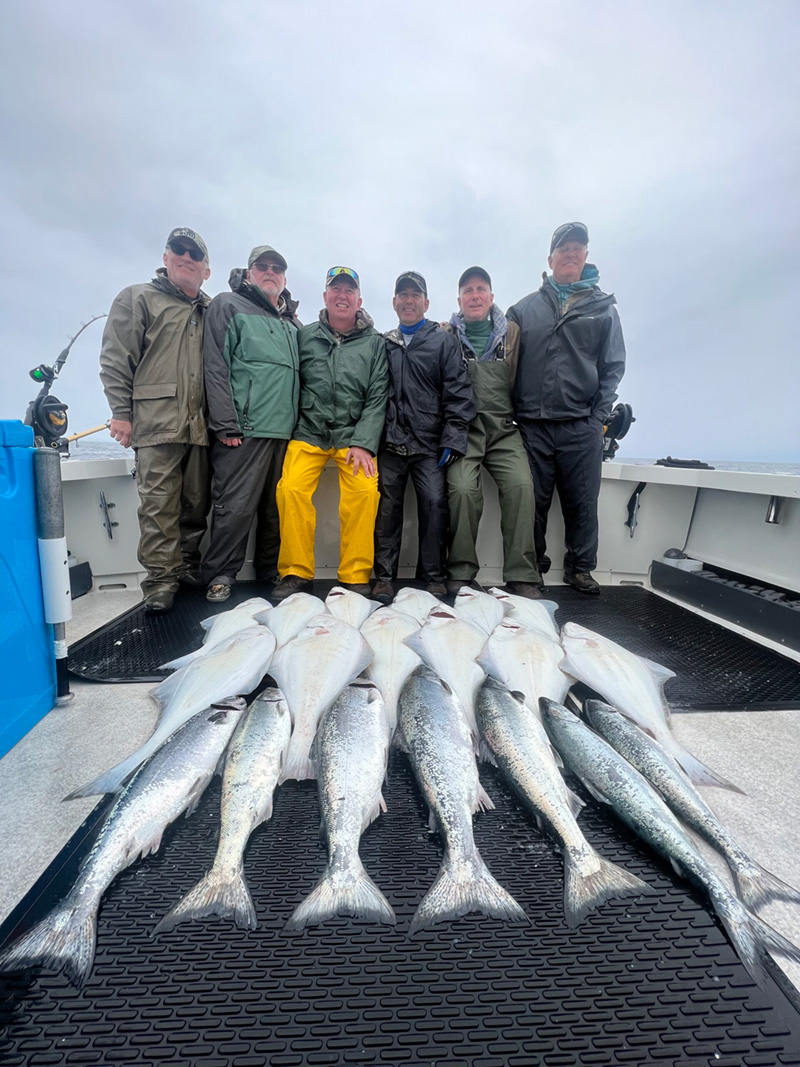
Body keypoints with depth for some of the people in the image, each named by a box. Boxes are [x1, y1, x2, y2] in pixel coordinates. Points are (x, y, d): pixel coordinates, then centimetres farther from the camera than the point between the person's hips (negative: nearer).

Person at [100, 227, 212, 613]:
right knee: (159, 505, -8)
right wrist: (121, 412, -3)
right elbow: (116, 359, 6)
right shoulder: (138, 298, 13)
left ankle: (187, 569, 18)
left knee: (197, 504, 5)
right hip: (156, 422, -3)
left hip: (200, 425, 4)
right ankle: (160, 581, -2)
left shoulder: (211, 312, 23)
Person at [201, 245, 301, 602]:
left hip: (285, 431, 6)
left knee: (276, 508, 8)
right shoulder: (228, 306, 7)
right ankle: (220, 576, 7)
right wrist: (226, 425, -13)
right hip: (245, 430, -5)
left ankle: (270, 573, 20)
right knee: (236, 507, -7)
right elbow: (216, 368, -4)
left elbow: (299, 374, 27)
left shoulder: (292, 322, 24)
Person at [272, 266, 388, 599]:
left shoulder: (374, 342, 8)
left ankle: (355, 576, -10)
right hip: (308, 431, 1)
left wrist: (363, 443, -10)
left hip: (354, 434, -1)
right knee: (291, 488, -22)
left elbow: (377, 397, 2)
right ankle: (295, 572, -6)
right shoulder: (304, 336, 11)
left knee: (365, 490, -24)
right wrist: (291, 431, 1)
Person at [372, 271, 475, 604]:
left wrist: (452, 438, -8)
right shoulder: (384, 344, 17)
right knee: (387, 507, 0)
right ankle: (384, 576, 9)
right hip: (390, 442, 2)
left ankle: (433, 577, 4)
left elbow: (458, 392, 2)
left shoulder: (443, 341, 10)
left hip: (429, 443, -2)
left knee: (434, 504, -9)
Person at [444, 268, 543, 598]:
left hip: (503, 428, 2)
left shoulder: (511, 332, 16)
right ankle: (460, 573, -9)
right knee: (463, 488, -26)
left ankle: (522, 577, -12)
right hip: (463, 428, -1)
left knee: (521, 486, -21)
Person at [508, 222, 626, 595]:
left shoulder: (603, 306, 12)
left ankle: (580, 567, 20)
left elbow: (613, 366, 7)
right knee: (533, 503, 3)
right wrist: (515, 414, -1)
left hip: (582, 427, 0)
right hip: (533, 425, 0)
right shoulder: (524, 308, 12)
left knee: (582, 503, 4)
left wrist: (598, 416, -2)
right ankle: (532, 567, 18)